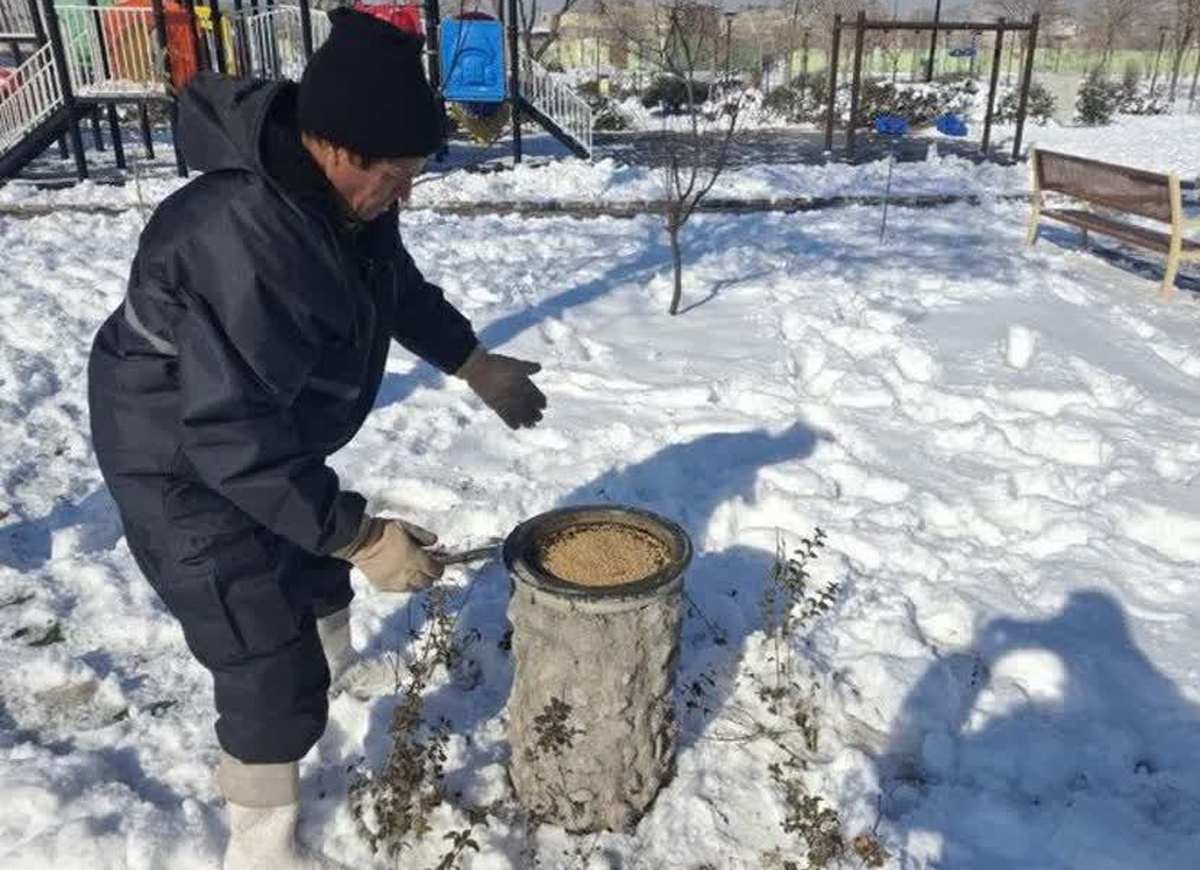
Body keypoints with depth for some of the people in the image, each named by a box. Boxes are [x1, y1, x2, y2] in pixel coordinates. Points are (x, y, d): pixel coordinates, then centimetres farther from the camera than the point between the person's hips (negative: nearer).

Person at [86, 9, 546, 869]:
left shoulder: (341, 193, -9)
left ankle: (330, 654, 66)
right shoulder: (240, 247, -39)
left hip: (268, 439, 9)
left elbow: (399, 288, 11)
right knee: (276, 673, -3)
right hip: (189, 466, -9)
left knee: (318, 553, 33)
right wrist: (361, 535, -35)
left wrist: (475, 363, 12)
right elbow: (232, 440, -37)